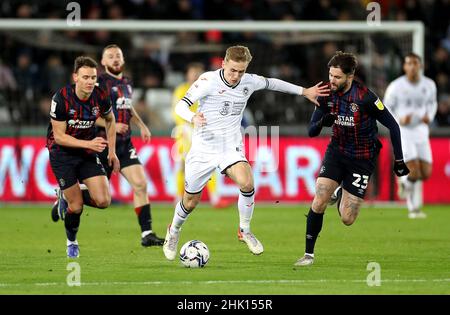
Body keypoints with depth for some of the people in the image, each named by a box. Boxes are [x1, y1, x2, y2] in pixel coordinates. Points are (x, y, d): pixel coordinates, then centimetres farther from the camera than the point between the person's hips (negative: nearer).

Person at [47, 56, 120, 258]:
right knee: (76, 206, -6)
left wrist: (112, 151, 8)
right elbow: (59, 136, -20)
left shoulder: (100, 97, -11)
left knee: (103, 201, -11)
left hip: (88, 153, 4)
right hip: (62, 152, -4)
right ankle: (71, 242, 24)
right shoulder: (61, 99, -23)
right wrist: (89, 143, -30)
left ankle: (68, 197, 20)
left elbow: (110, 120, 11)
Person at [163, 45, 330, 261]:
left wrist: (304, 91, 21)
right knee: (190, 202, 7)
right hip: (203, 148, -2)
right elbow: (181, 105, -20)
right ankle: (173, 232, 39)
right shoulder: (208, 80, -15)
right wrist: (193, 118, -42)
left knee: (246, 183, -27)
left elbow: (271, 83, 19)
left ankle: (245, 231, -5)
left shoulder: (249, 82, -2)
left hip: (231, 147, 2)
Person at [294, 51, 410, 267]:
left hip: (361, 158, -3)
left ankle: (341, 193, 33)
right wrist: (322, 122, -27)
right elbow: (311, 131, -3)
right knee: (319, 202, -17)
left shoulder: (365, 97, -23)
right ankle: (309, 254, -2)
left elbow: (392, 125, -14)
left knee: (347, 219, -1)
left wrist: (399, 160, -12)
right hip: (337, 151, 3)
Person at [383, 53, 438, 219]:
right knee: (415, 173, -17)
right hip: (402, 131, -4)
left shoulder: (429, 85, 1)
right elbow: (386, 109, 0)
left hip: (421, 131, 4)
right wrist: (399, 120, -19)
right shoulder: (396, 86, -10)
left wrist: (429, 117, -2)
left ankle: (404, 181, 34)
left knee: (426, 174, -1)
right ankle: (413, 209, 9)